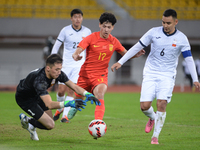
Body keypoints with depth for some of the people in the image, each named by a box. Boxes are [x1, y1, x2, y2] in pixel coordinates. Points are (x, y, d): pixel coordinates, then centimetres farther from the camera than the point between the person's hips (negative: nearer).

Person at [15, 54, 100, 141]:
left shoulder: (58, 74, -19)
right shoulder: (39, 80, -41)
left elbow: (74, 87, -11)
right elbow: (49, 105, -47)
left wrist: (88, 94, -29)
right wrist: (68, 103, -58)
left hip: (35, 95, 8)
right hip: (24, 99, -8)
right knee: (50, 125, -13)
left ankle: (27, 120, 24)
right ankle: (26, 121, 8)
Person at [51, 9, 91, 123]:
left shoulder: (87, 32, 3)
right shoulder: (65, 31, -2)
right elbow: (56, 46, 2)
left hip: (79, 65, 0)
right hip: (66, 65, 0)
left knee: (71, 90, -12)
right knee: (61, 90, -2)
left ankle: (65, 115, -7)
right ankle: (60, 108, 27)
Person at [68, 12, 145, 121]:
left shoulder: (114, 41, 0)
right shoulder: (91, 38, -9)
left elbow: (125, 54, 14)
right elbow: (78, 50, -18)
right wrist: (76, 56, -43)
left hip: (101, 76, 0)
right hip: (85, 74, 0)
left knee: (100, 97, -29)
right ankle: (73, 108, 51)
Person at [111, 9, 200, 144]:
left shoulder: (181, 38, -4)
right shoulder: (154, 32, -2)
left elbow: (189, 59, -3)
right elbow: (137, 47, 3)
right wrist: (120, 62, 1)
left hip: (167, 76, -1)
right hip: (150, 73, 1)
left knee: (161, 104, -17)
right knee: (145, 106, -9)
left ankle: (155, 137, -4)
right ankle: (152, 118, 28)